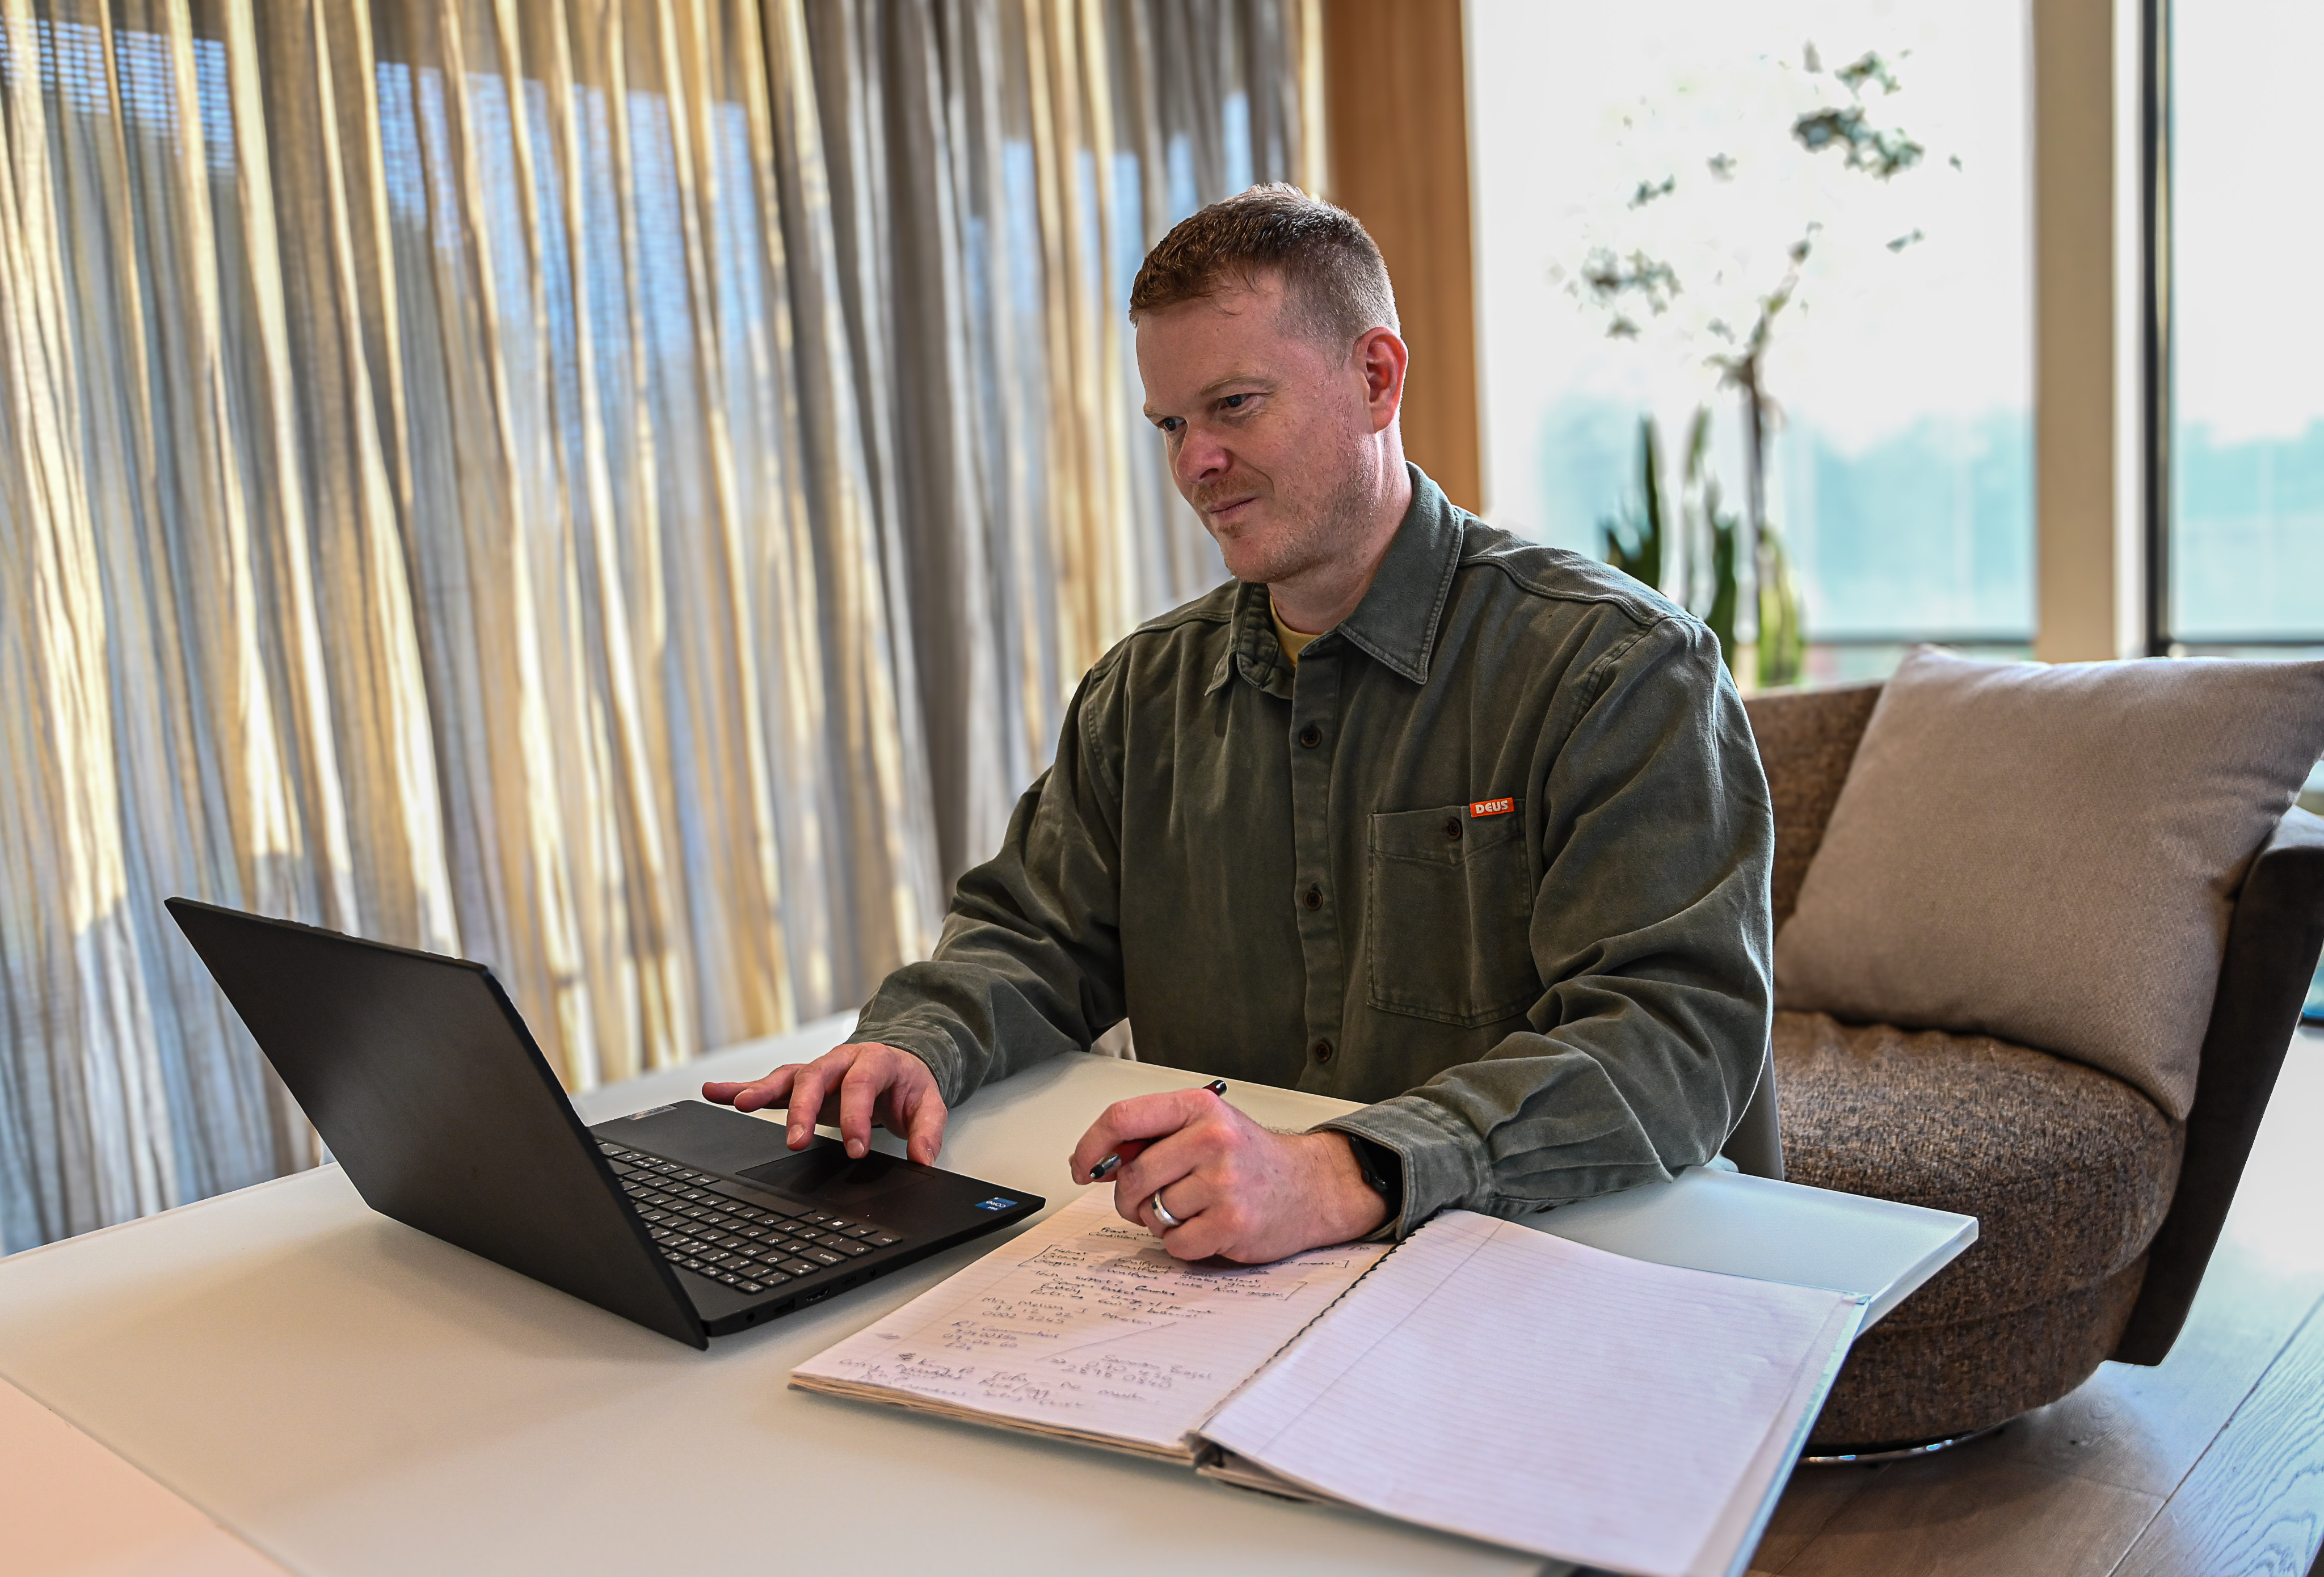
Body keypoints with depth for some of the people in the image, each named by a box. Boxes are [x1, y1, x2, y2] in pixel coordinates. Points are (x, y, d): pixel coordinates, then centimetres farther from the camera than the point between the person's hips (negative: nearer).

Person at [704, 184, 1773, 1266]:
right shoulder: (1146, 689, 13)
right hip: (1204, 1299, 4)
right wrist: (917, 1047, -9)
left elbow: (1679, 1032, -19)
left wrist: (1346, 1180, -33)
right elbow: (1036, 936, 15)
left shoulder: (1620, 669, -8)